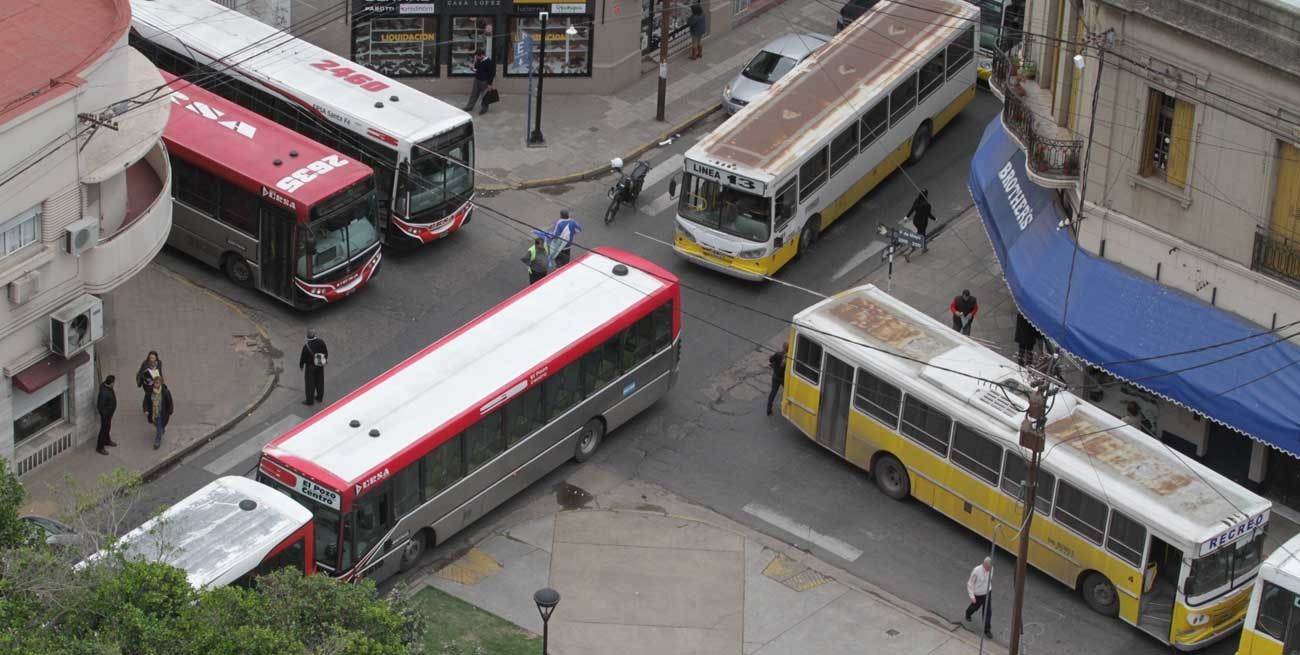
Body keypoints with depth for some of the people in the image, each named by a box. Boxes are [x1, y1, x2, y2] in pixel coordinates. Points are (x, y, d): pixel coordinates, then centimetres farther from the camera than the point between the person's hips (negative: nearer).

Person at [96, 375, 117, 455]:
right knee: (104, 428, 6)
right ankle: (99, 447, 21)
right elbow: (101, 406, -30)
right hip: (106, 412, -9)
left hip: (109, 410, 9)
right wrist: (105, 415, -21)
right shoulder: (104, 393, -39)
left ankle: (107, 441, 50)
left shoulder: (105, 384, -13)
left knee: (107, 427, 28)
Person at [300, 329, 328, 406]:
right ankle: (319, 397, 37)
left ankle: (309, 400, 20)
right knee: (320, 381, 21)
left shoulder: (306, 346, -29)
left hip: (310, 366, -5)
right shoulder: (321, 342, -15)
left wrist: (301, 365, 3)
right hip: (320, 365, 5)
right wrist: (325, 359, 18)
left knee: (310, 384, 10)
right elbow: (326, 352, 0)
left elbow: (303, 357, -16)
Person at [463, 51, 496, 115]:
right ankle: (469, 107, 22)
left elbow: (492, 74, -18)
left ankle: (484, 108, 22)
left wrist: (490, 84, -18)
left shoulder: (490, 63, -20)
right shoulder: (479, 61, 3)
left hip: (484, 82, -7)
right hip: (477, 79, 7)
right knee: (474, 94, 13)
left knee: (484, 96, 6)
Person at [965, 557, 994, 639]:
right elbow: (970, 583, -19)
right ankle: (968, 613, 59)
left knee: (988, 611, 3)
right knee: (975, 606, 24)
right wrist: (971, 596, -21)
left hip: (987, 593, 3)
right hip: (977, 594, -3)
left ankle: (987, 630, 17)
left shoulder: (991, 569, -15)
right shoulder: (976, 571, -31)